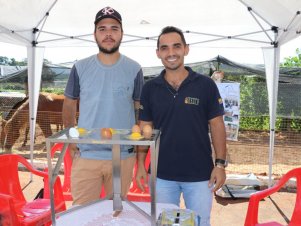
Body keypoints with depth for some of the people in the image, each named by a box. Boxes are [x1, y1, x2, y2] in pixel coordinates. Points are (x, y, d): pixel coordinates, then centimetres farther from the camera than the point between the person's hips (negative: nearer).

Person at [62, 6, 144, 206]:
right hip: (85, 155, 1)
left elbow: (141, 109, 5)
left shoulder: (134, 69, -2)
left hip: (123, 156, 0)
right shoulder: (81, 68, 0)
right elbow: (69, 105, 10)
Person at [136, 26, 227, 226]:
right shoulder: (150, 88, 0)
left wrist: (220, 163, -8)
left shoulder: (206, 85, -6)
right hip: (162, 175, 2)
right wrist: (141, 164, -2)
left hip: (199, 174, -1)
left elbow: (217, 125, -2)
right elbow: (145, 128, 4)